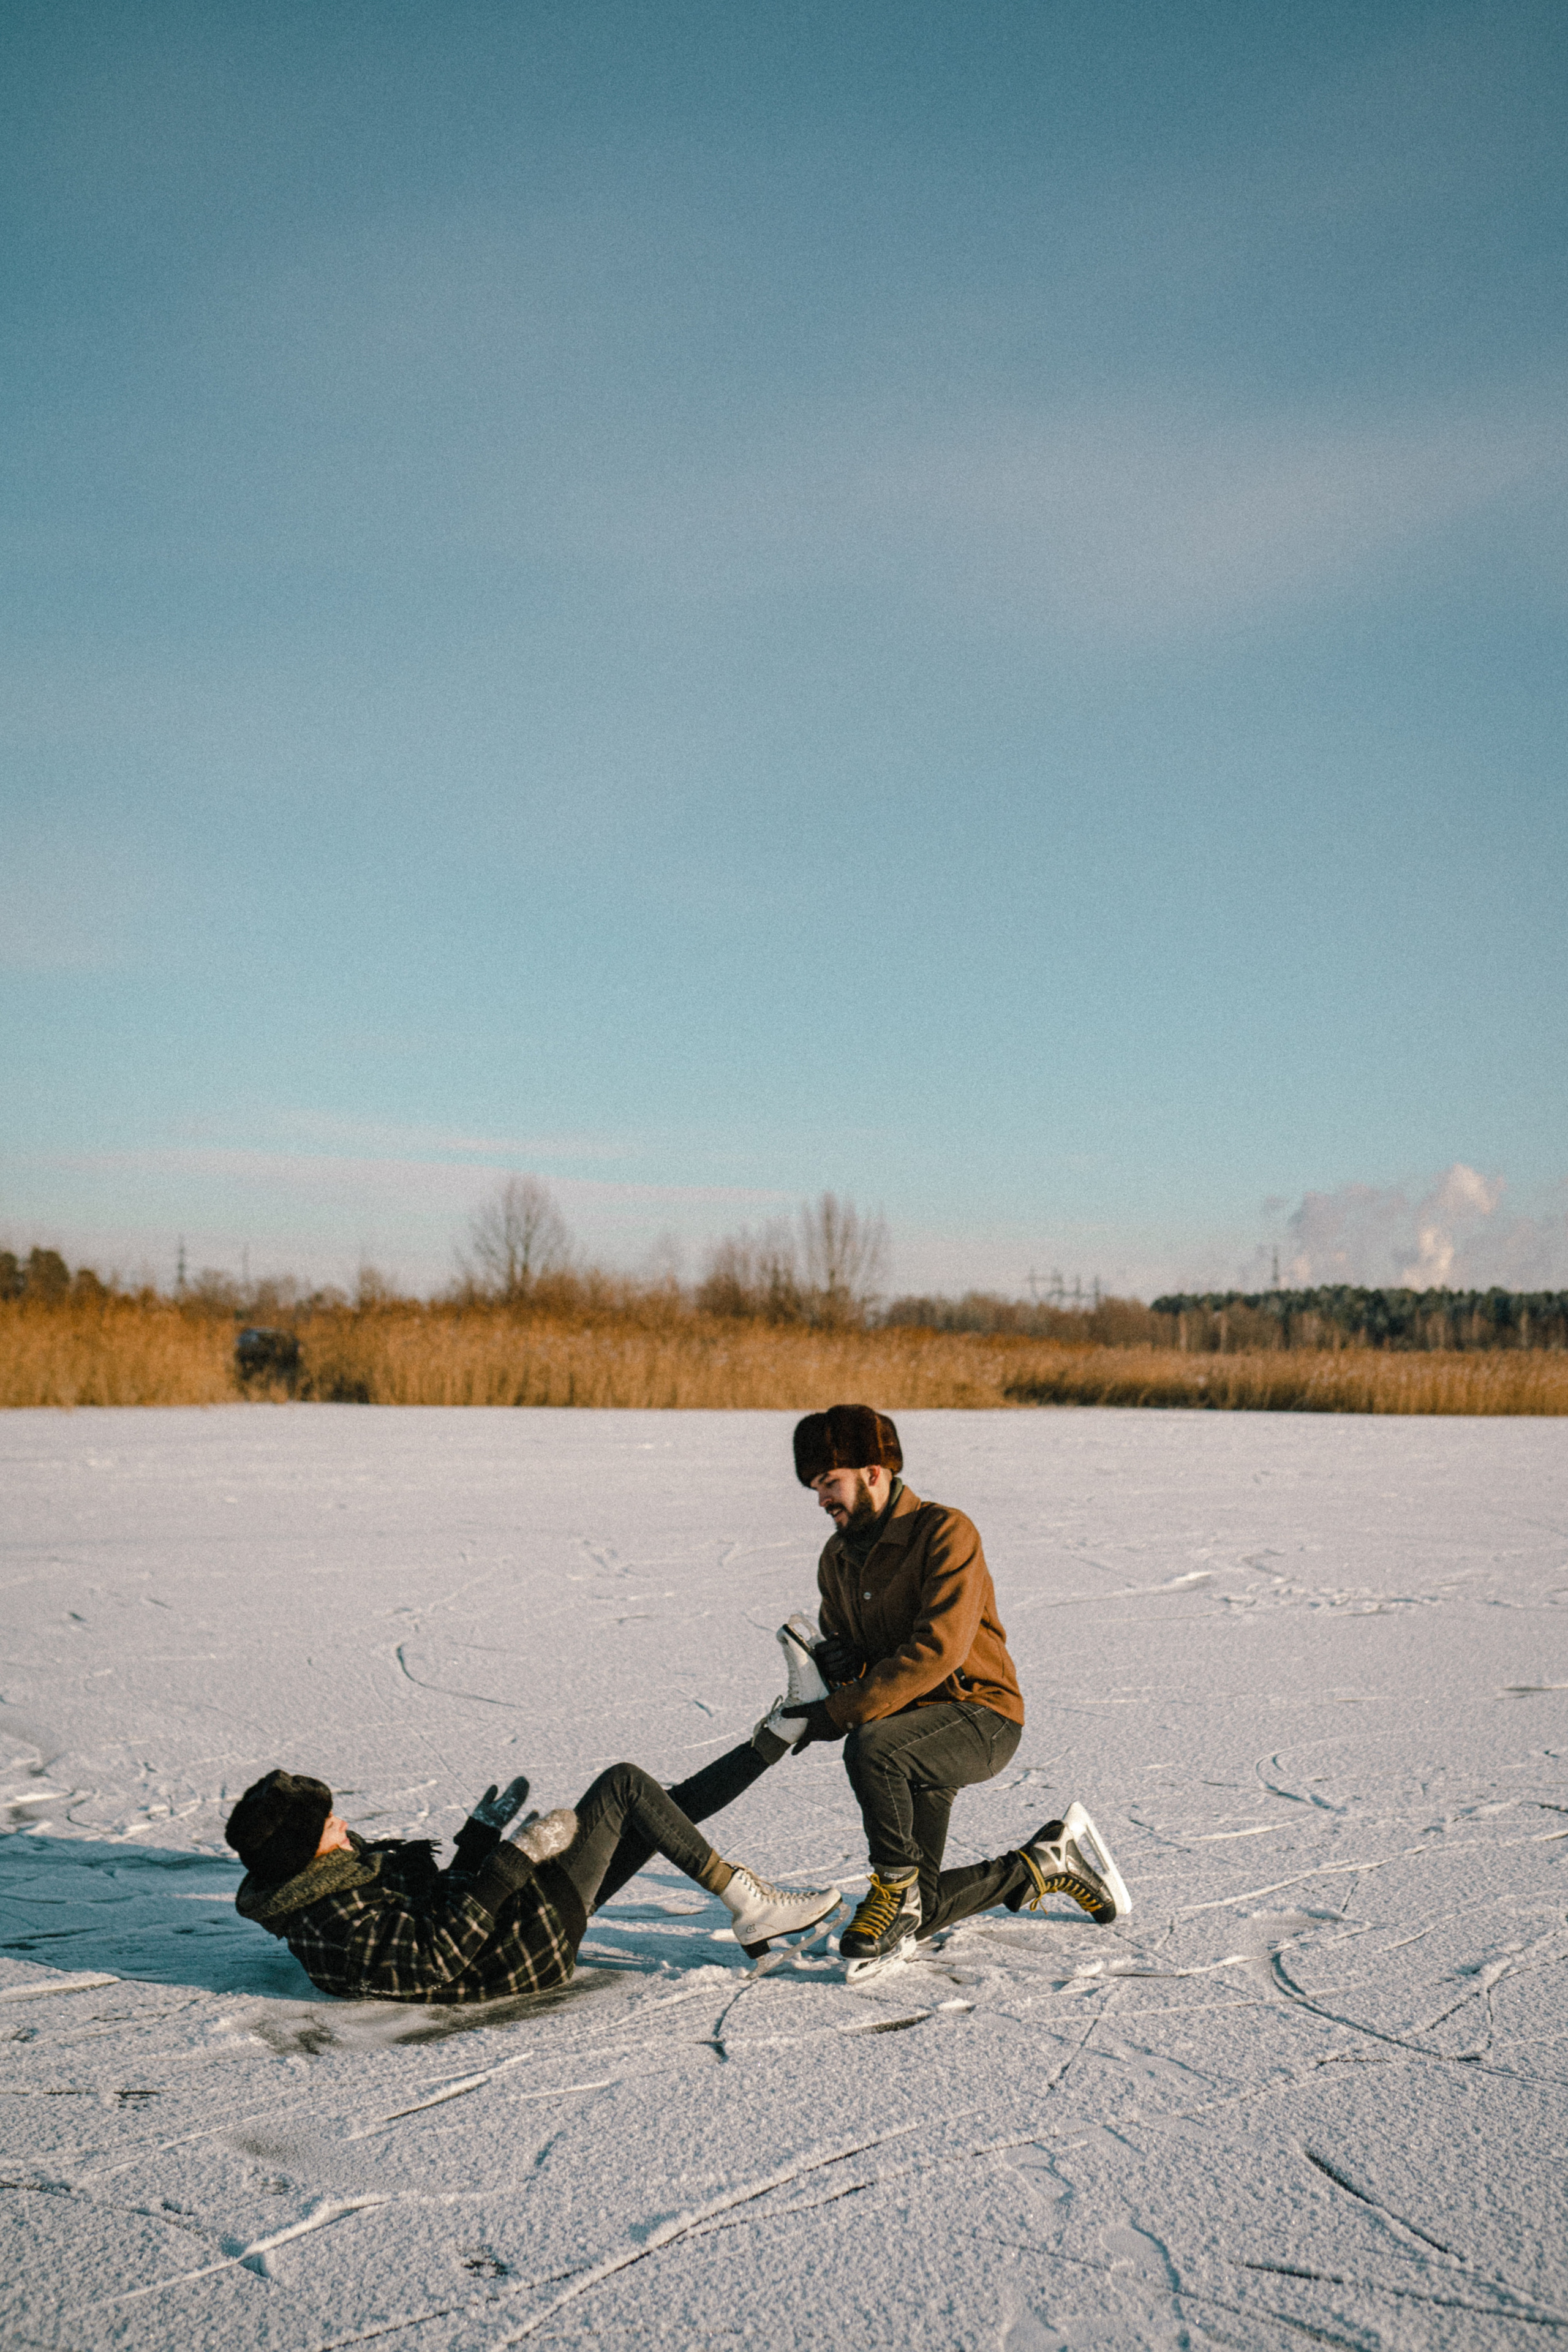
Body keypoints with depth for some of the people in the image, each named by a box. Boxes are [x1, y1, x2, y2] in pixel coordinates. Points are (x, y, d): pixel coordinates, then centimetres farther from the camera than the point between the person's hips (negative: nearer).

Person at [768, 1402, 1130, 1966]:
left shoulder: (944, 1532, -16)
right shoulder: (837, 1557, 8)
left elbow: (937, 1650, -27)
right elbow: (847, 1653, 15)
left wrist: (837, 1713, -30)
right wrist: (834, 1659, -12)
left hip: (980, 1716, -8)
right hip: (913, 1733, 8)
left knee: (869, 1748, -37)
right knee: (916, 1919, 2)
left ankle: (896, 1889, -15)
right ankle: (1044, 1864, 23)